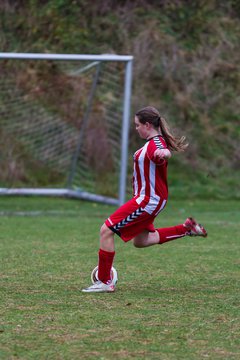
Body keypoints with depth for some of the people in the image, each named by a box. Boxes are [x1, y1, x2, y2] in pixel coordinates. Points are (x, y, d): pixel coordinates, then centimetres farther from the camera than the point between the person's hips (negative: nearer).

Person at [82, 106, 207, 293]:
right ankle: (186, 229, 22)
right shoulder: (155, 142, 10)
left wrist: (164, 153, -68)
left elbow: (164, 153, -46)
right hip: (149, 199, 11)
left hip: (148, 200, -11)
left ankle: (105, 282, -5)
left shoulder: (156, 143, -21)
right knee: (140, 241, 23)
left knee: (106, 230, -10)